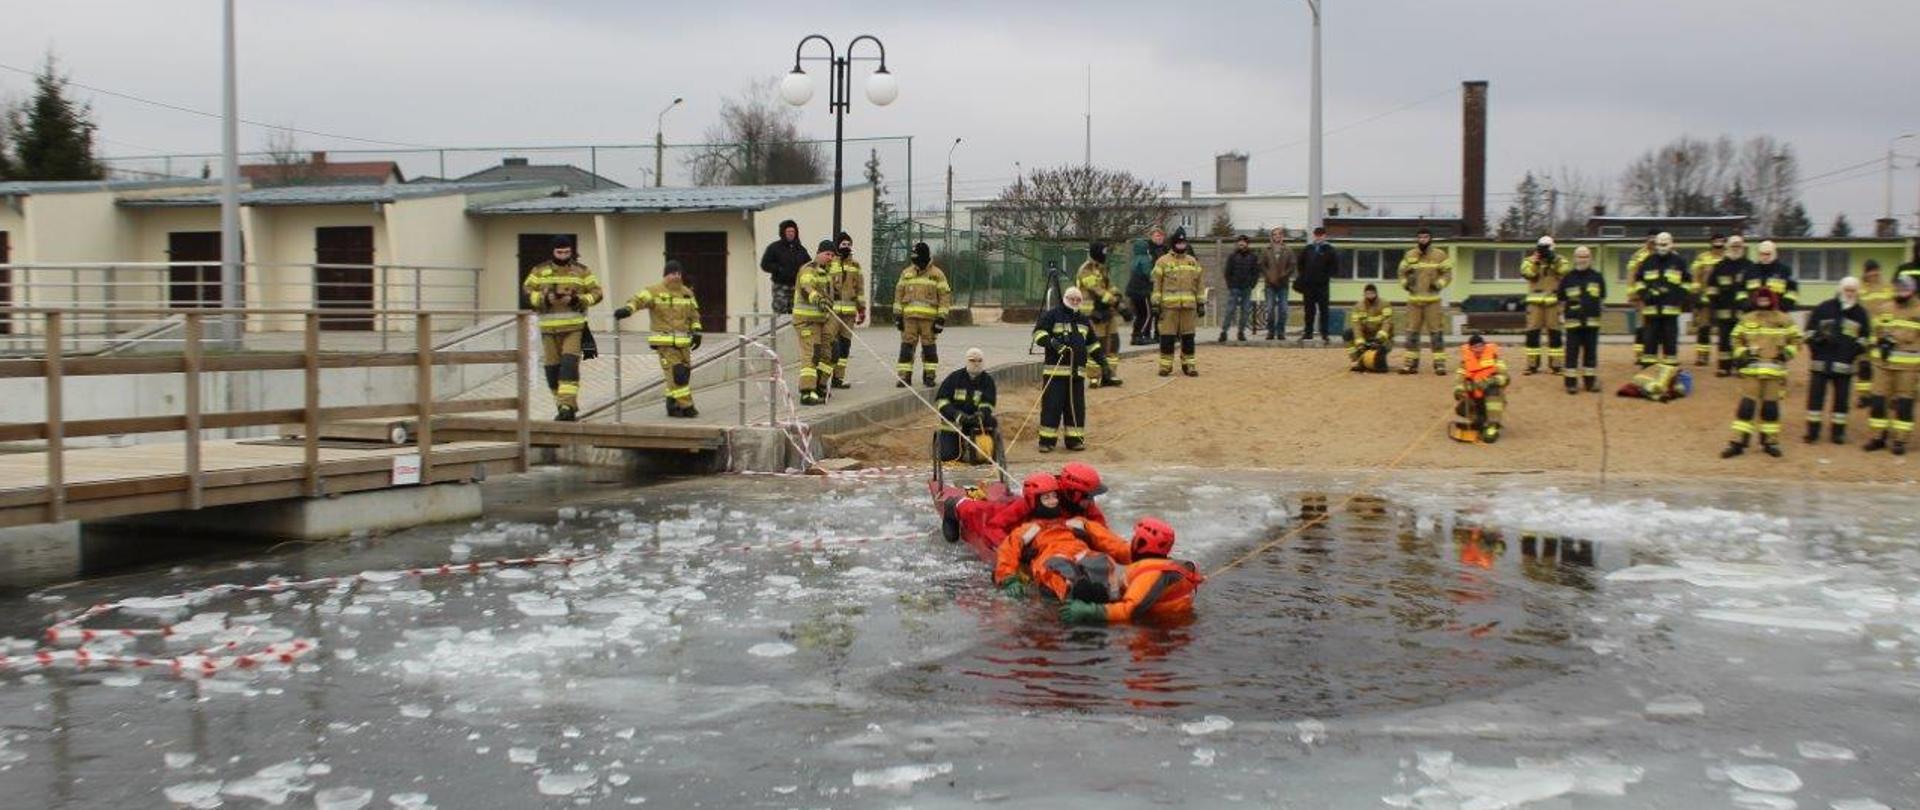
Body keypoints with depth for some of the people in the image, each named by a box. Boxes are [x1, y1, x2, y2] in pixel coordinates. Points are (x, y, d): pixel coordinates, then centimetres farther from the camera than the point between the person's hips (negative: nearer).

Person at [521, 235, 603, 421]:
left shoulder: (581, 271, 7)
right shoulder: (540, 271, 8)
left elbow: (596, 292, 5)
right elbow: (527, 290, 6)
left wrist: (577, 300, -12)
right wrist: (544, 298, -13)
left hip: (574, 326, -2)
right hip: (549, 327, 2)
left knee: (570, 363, -16)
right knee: (552, 367, 6)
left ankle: (567, 406, -20)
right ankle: (562, 405, 19)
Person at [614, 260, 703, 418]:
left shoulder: (687, 293, 14)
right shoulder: (655, 292, -5)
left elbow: (694, 314, 22)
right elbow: (639, 299, -20)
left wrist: (696, 332, 13)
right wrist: (628, 309, -39)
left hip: (683, 342, 6)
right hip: (665, 342, -6)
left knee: (684, 373, 7)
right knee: (676, 373, -13)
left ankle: (673, 405, 20)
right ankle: (685, 406, -8)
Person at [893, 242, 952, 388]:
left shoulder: (937, 274, 2)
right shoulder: (906, 273, 12)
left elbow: (945, 296, 0)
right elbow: (899, 294, 14)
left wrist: (941, 318, -6)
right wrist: (897, 314, 7)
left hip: (929, 318, -2)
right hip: (909, 317, 2)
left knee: (929, 347, 2)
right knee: (906, 347, -2)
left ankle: (930, 376, 11)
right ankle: (904, 376, 1)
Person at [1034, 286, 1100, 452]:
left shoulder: (1083, 320, 21)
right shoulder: (1053, 315, 1)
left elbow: (1091, 344, 29)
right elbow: (1038, 333, -6)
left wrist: (1101, 358, 18)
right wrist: (1051, 342, -23)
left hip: (1077, 371, 6)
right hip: (1055, 370, -6)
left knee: (1076, 406, 6)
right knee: (1052, 404, -6)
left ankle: (1074, 439, 13)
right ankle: (1047, 440, -2)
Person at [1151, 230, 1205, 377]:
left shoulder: (1193, 262, 14)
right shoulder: (1163, 262, 3)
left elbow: (1198, 285, 17)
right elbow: (1156, 284, 0)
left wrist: (1201, 303, 13)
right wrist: (1155, 304, -6)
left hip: (1189, 305, 3)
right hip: (1168, 305, -3)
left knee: (1188, 336, 5)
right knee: (1167, 336, -2)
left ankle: (1188, 364, 13)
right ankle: (1165, 365, 4)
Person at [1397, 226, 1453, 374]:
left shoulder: (1440, 255, 0)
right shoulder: (1409, 255, 8)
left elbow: (1447, 273, 2)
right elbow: (1402, 272, 16)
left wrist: (1439, 284, -13)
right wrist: (1405, 283, -1)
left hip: (1432, 300, -3)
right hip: (1413, 299, 3)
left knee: (1436, 332, -4)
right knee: (1412, 332, 5)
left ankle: (1439, 364, -2)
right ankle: (1411, 363, 12)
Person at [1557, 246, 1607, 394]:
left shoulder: (1598, 277, 5)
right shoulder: (1568, 278, 2)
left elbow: (1602, 297, 15)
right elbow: (1561, 298, 9)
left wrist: (1601, 307, 5)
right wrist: (1562, 314, 3)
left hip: (1592, 321, 2)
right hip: (1573, 320, -2)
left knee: (1591, 352, 9)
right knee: (1572, 352, -1)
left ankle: (1590, 380, 17)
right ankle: (1571, 382, 3)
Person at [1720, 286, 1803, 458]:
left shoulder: (1785, 320, 5)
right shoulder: (1747, 320, 8)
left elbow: (1796, 339, 11)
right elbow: (1737, 339, 15)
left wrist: (1787, 352, -5)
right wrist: (1741, 354, -1)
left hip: (1775, 371, 0)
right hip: (1751, 370, 0)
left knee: (1771, 406, 5)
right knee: (1746, 405, -5)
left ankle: (1770, 441, 17)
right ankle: (1738, 442, -2)